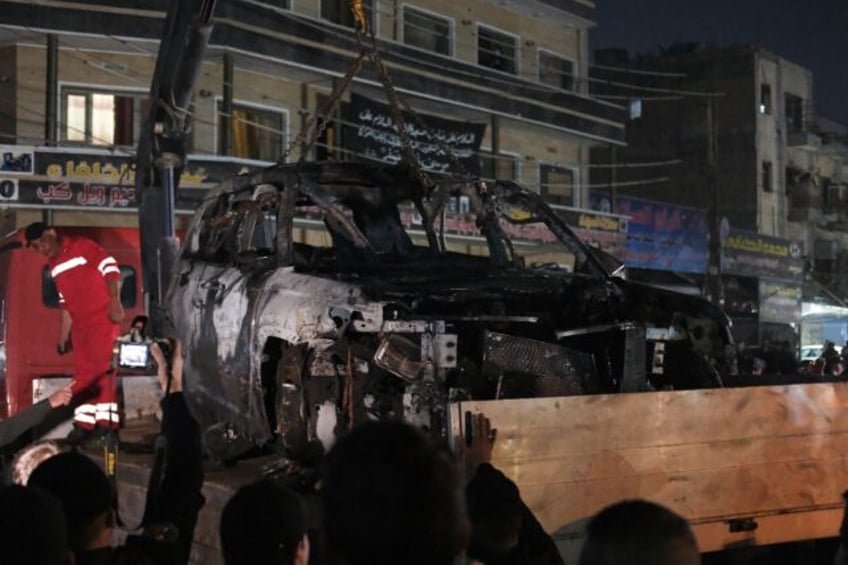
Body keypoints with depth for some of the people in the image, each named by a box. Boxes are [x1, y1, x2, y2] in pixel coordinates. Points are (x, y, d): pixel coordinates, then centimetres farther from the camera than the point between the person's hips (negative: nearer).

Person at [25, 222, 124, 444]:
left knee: (102, 367, -11)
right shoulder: (54, 267, 15)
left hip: (103, 317, -7)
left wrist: (115, 301, -22)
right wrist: (63, 336, 18)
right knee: (82, 374, 5)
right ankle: (84, 424, 9)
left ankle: (107, 421, -11)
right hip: (81, 325, 7)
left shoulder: (82, 246, -6)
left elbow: (110, 266, -12)